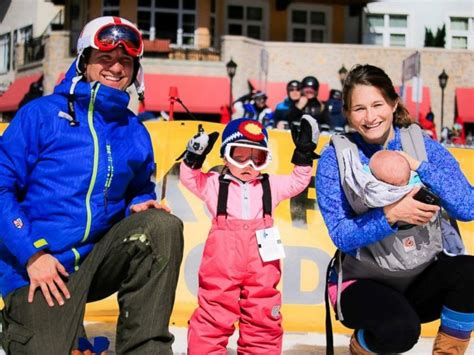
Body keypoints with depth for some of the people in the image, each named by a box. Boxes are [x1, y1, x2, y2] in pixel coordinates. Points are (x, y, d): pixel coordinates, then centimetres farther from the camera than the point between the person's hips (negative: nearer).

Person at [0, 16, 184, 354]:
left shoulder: (135, 132, 10)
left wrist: (140, 205, -1)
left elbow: (140, 190, 24)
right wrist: (33, 252, -16)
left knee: (163, 225, -21)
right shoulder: (43, 114, -3)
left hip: (99, 257, 5)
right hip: (39, 269, -4)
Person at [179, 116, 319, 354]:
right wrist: (194, 158, -6)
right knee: (213, 316, -1)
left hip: (261, 264, 2)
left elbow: (298, 182, 17)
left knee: (263, 316, 7)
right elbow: (190, 179, 9)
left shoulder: (271, 186, 16)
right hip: (222, 263, -2)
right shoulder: (214, 183, 11)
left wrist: (303, 156, 6)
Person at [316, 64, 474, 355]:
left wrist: (418, 167, -23)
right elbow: (342, 236, -13)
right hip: (364, 283, -2)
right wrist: (390, 215, -29)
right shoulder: (335, 158, -7)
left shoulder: (424, 147, -2)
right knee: (399, 329, -33)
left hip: (424, 278, 2)